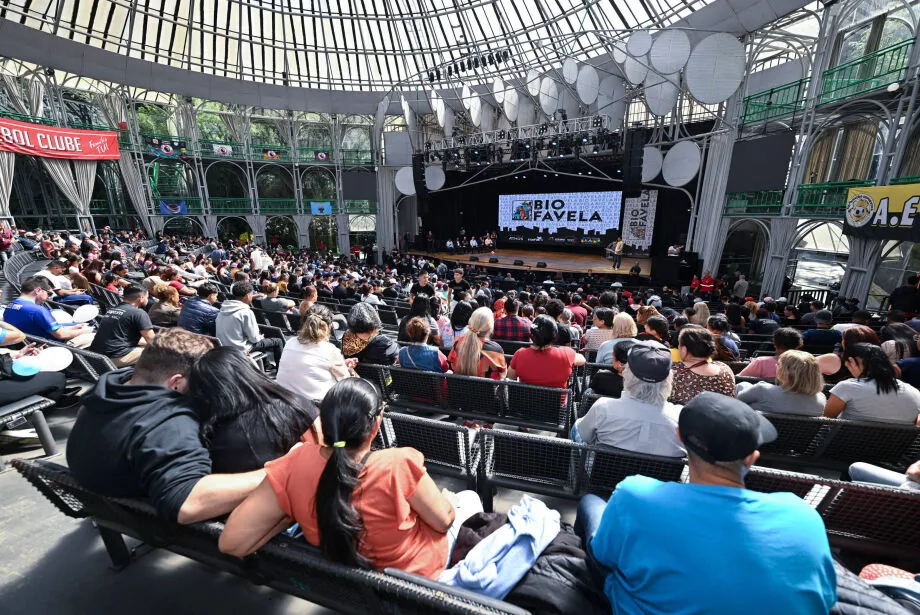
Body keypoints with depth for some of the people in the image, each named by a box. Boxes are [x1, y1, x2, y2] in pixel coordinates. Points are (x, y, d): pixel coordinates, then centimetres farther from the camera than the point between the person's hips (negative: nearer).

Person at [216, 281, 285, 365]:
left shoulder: (224, 308, -1)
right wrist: (260, 337, 4)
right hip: (239, 349, -8)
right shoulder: (246, 312, -23)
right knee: (278, 342, 6)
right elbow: (254, 338, -18)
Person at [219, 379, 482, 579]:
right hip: (420, 567, -4)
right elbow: (443, 520, -21)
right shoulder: (399, 463, -37)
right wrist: (446, 500, 1)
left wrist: (293, 513, -10)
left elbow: (231, 542, -22)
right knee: (469, 497, 25)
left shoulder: (295, 465, -27)